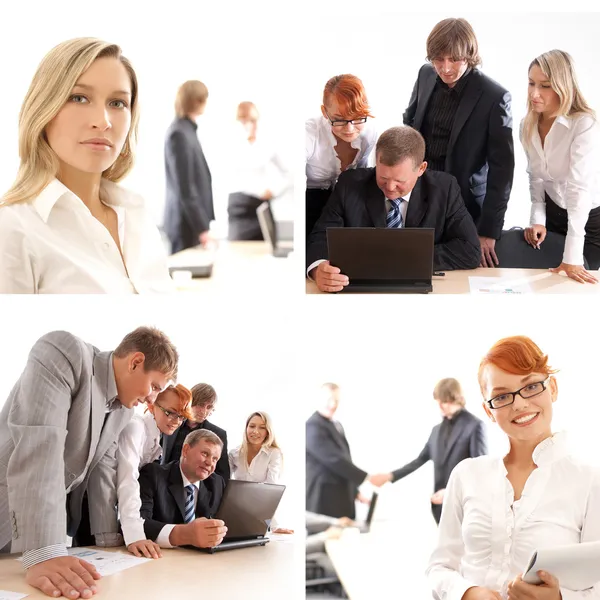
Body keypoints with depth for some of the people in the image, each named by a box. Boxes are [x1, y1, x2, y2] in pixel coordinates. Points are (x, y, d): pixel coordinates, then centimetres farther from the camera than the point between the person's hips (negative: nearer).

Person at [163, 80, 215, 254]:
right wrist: (202, 227, -21)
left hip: (192, 219, 9)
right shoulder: (180, 134, -16)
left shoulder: (187, 129, 13)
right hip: (187, 222, -9)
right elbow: (185, 188, -20)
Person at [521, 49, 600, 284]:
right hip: (553, 212, 5)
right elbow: (536, 177, 2)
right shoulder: (528, 125, -7)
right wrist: (537, 219, -13)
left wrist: (572, 257, -40)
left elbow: (580, 187, -35)